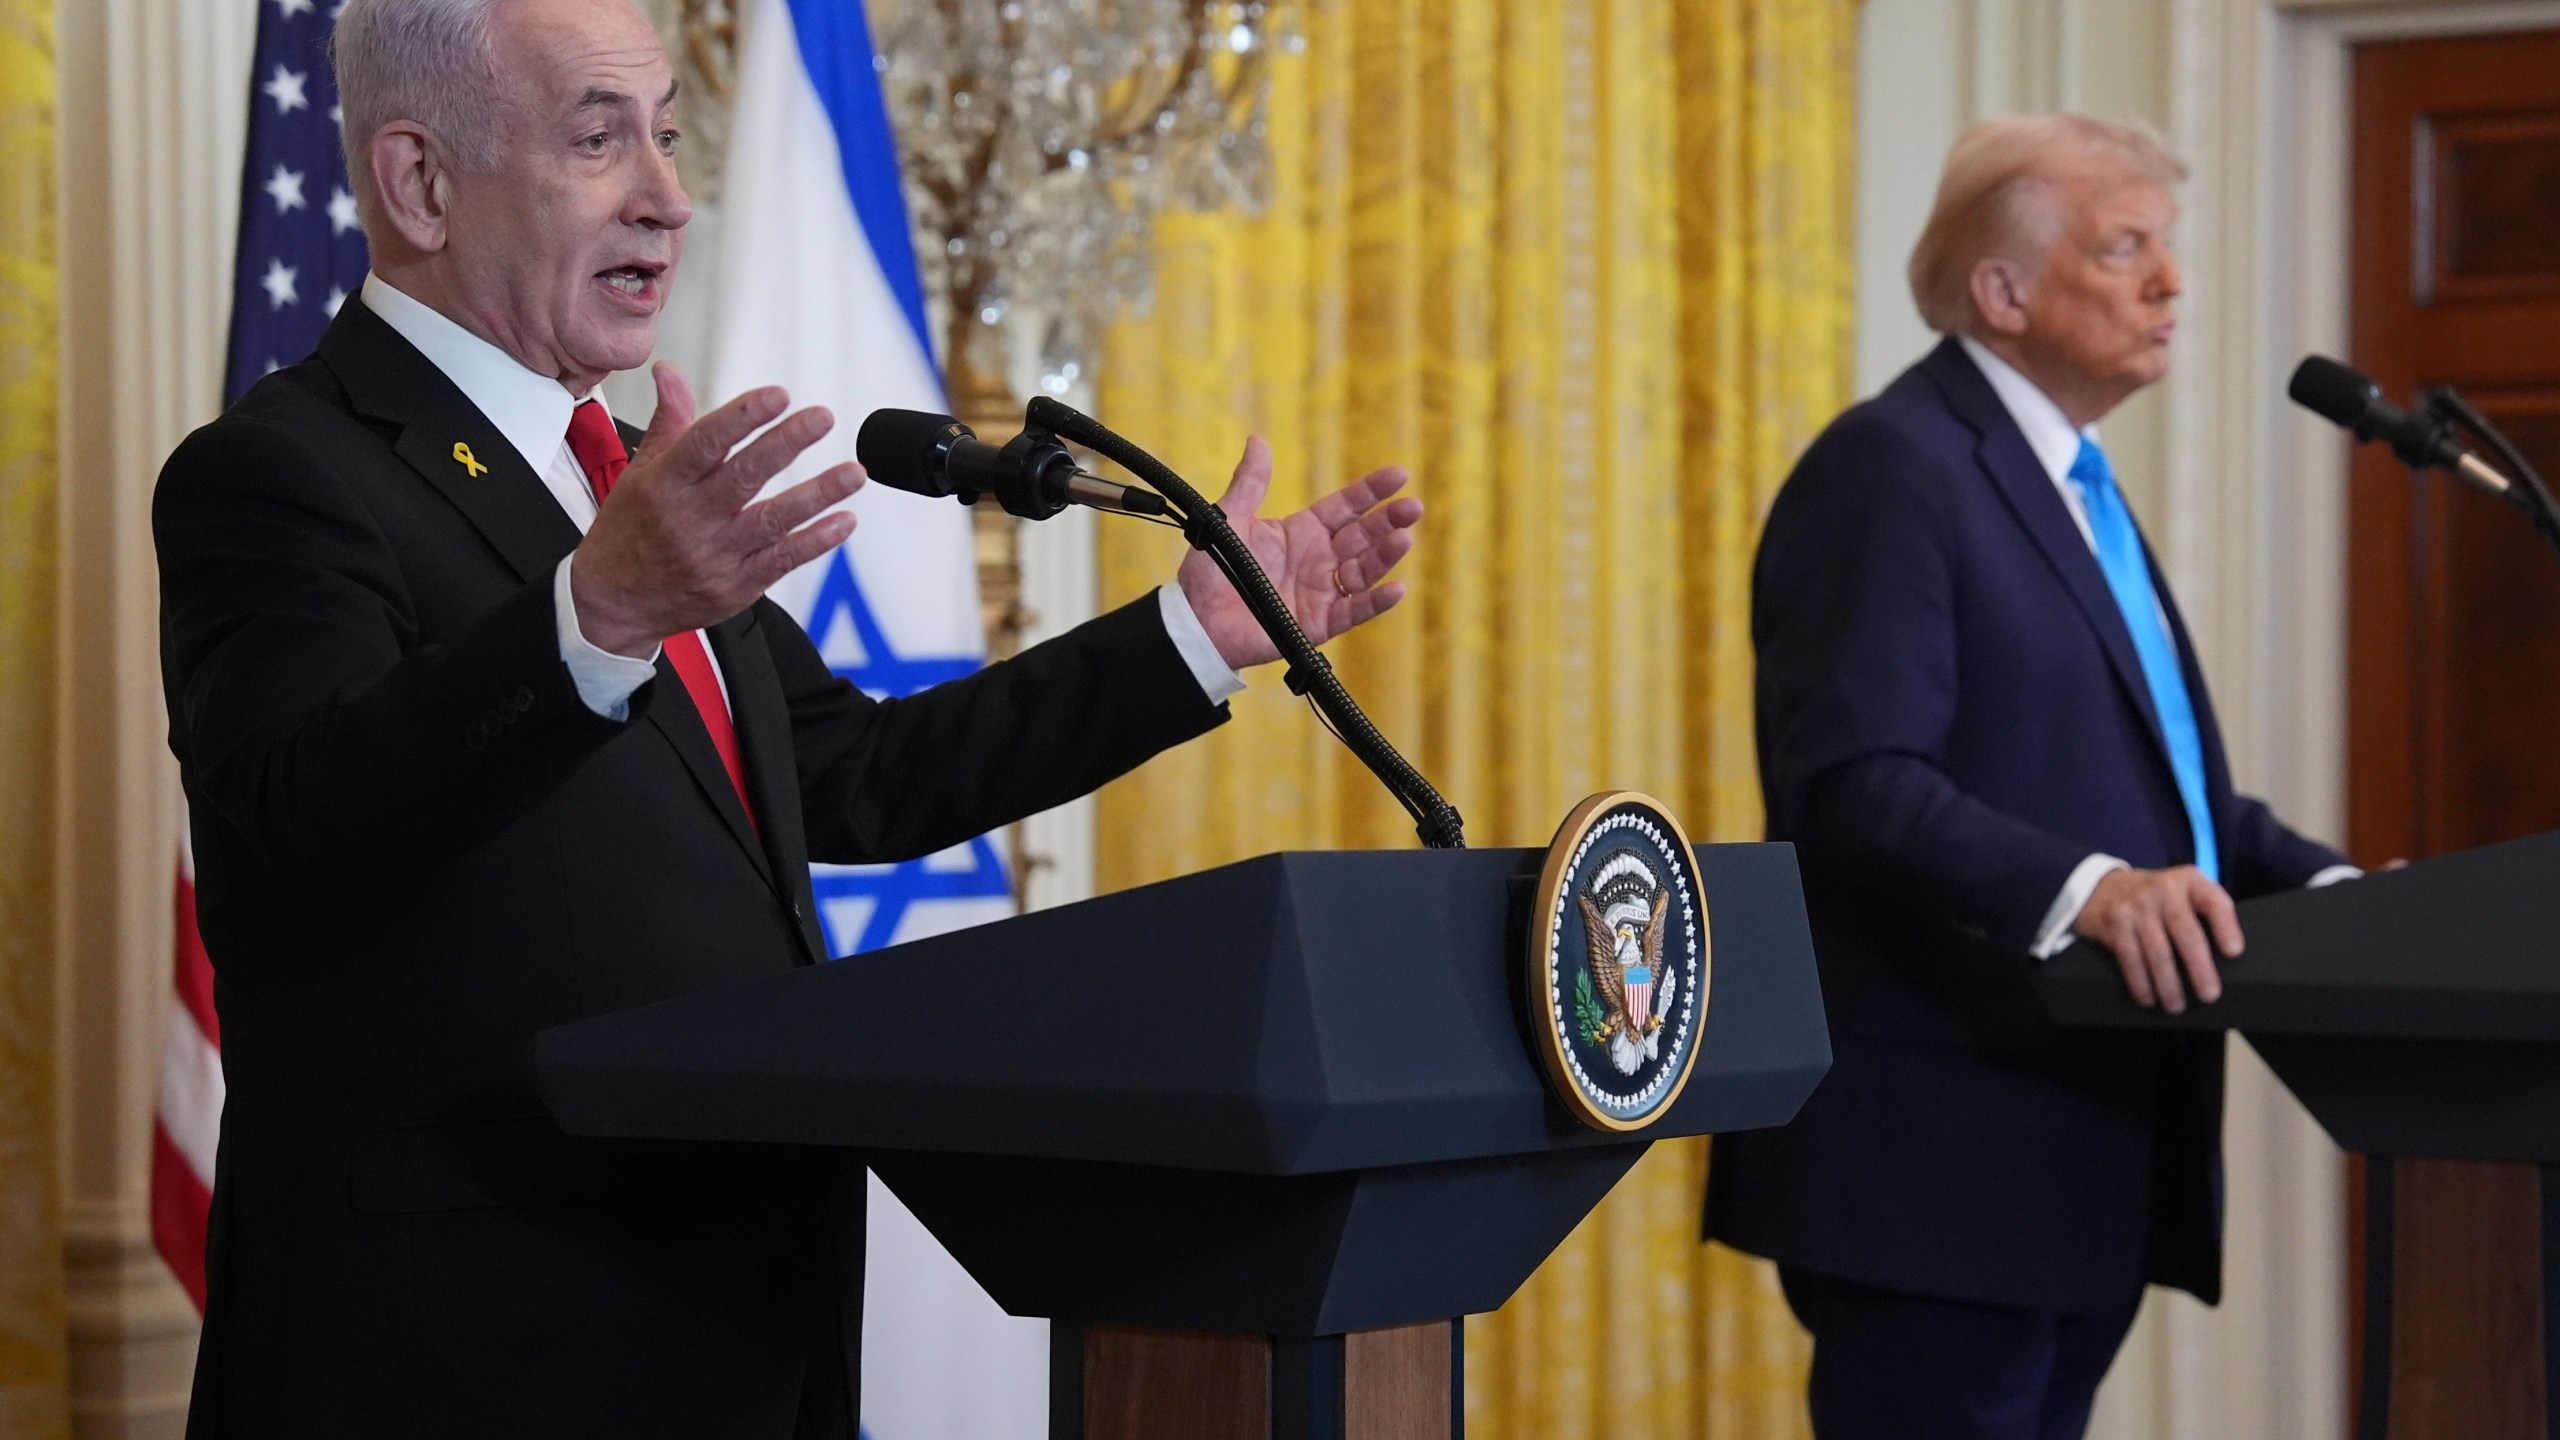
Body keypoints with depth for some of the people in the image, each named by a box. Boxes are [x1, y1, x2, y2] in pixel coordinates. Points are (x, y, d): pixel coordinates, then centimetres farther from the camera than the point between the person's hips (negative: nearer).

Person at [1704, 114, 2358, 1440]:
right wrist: (2085, 889, -36)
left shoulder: (2070, 483, 21)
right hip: (1944, 1150, -10)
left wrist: (2323, 887, 7)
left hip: (2082, 1153, 10)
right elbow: (1855, 783, -23)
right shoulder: (1892, 465, -11)